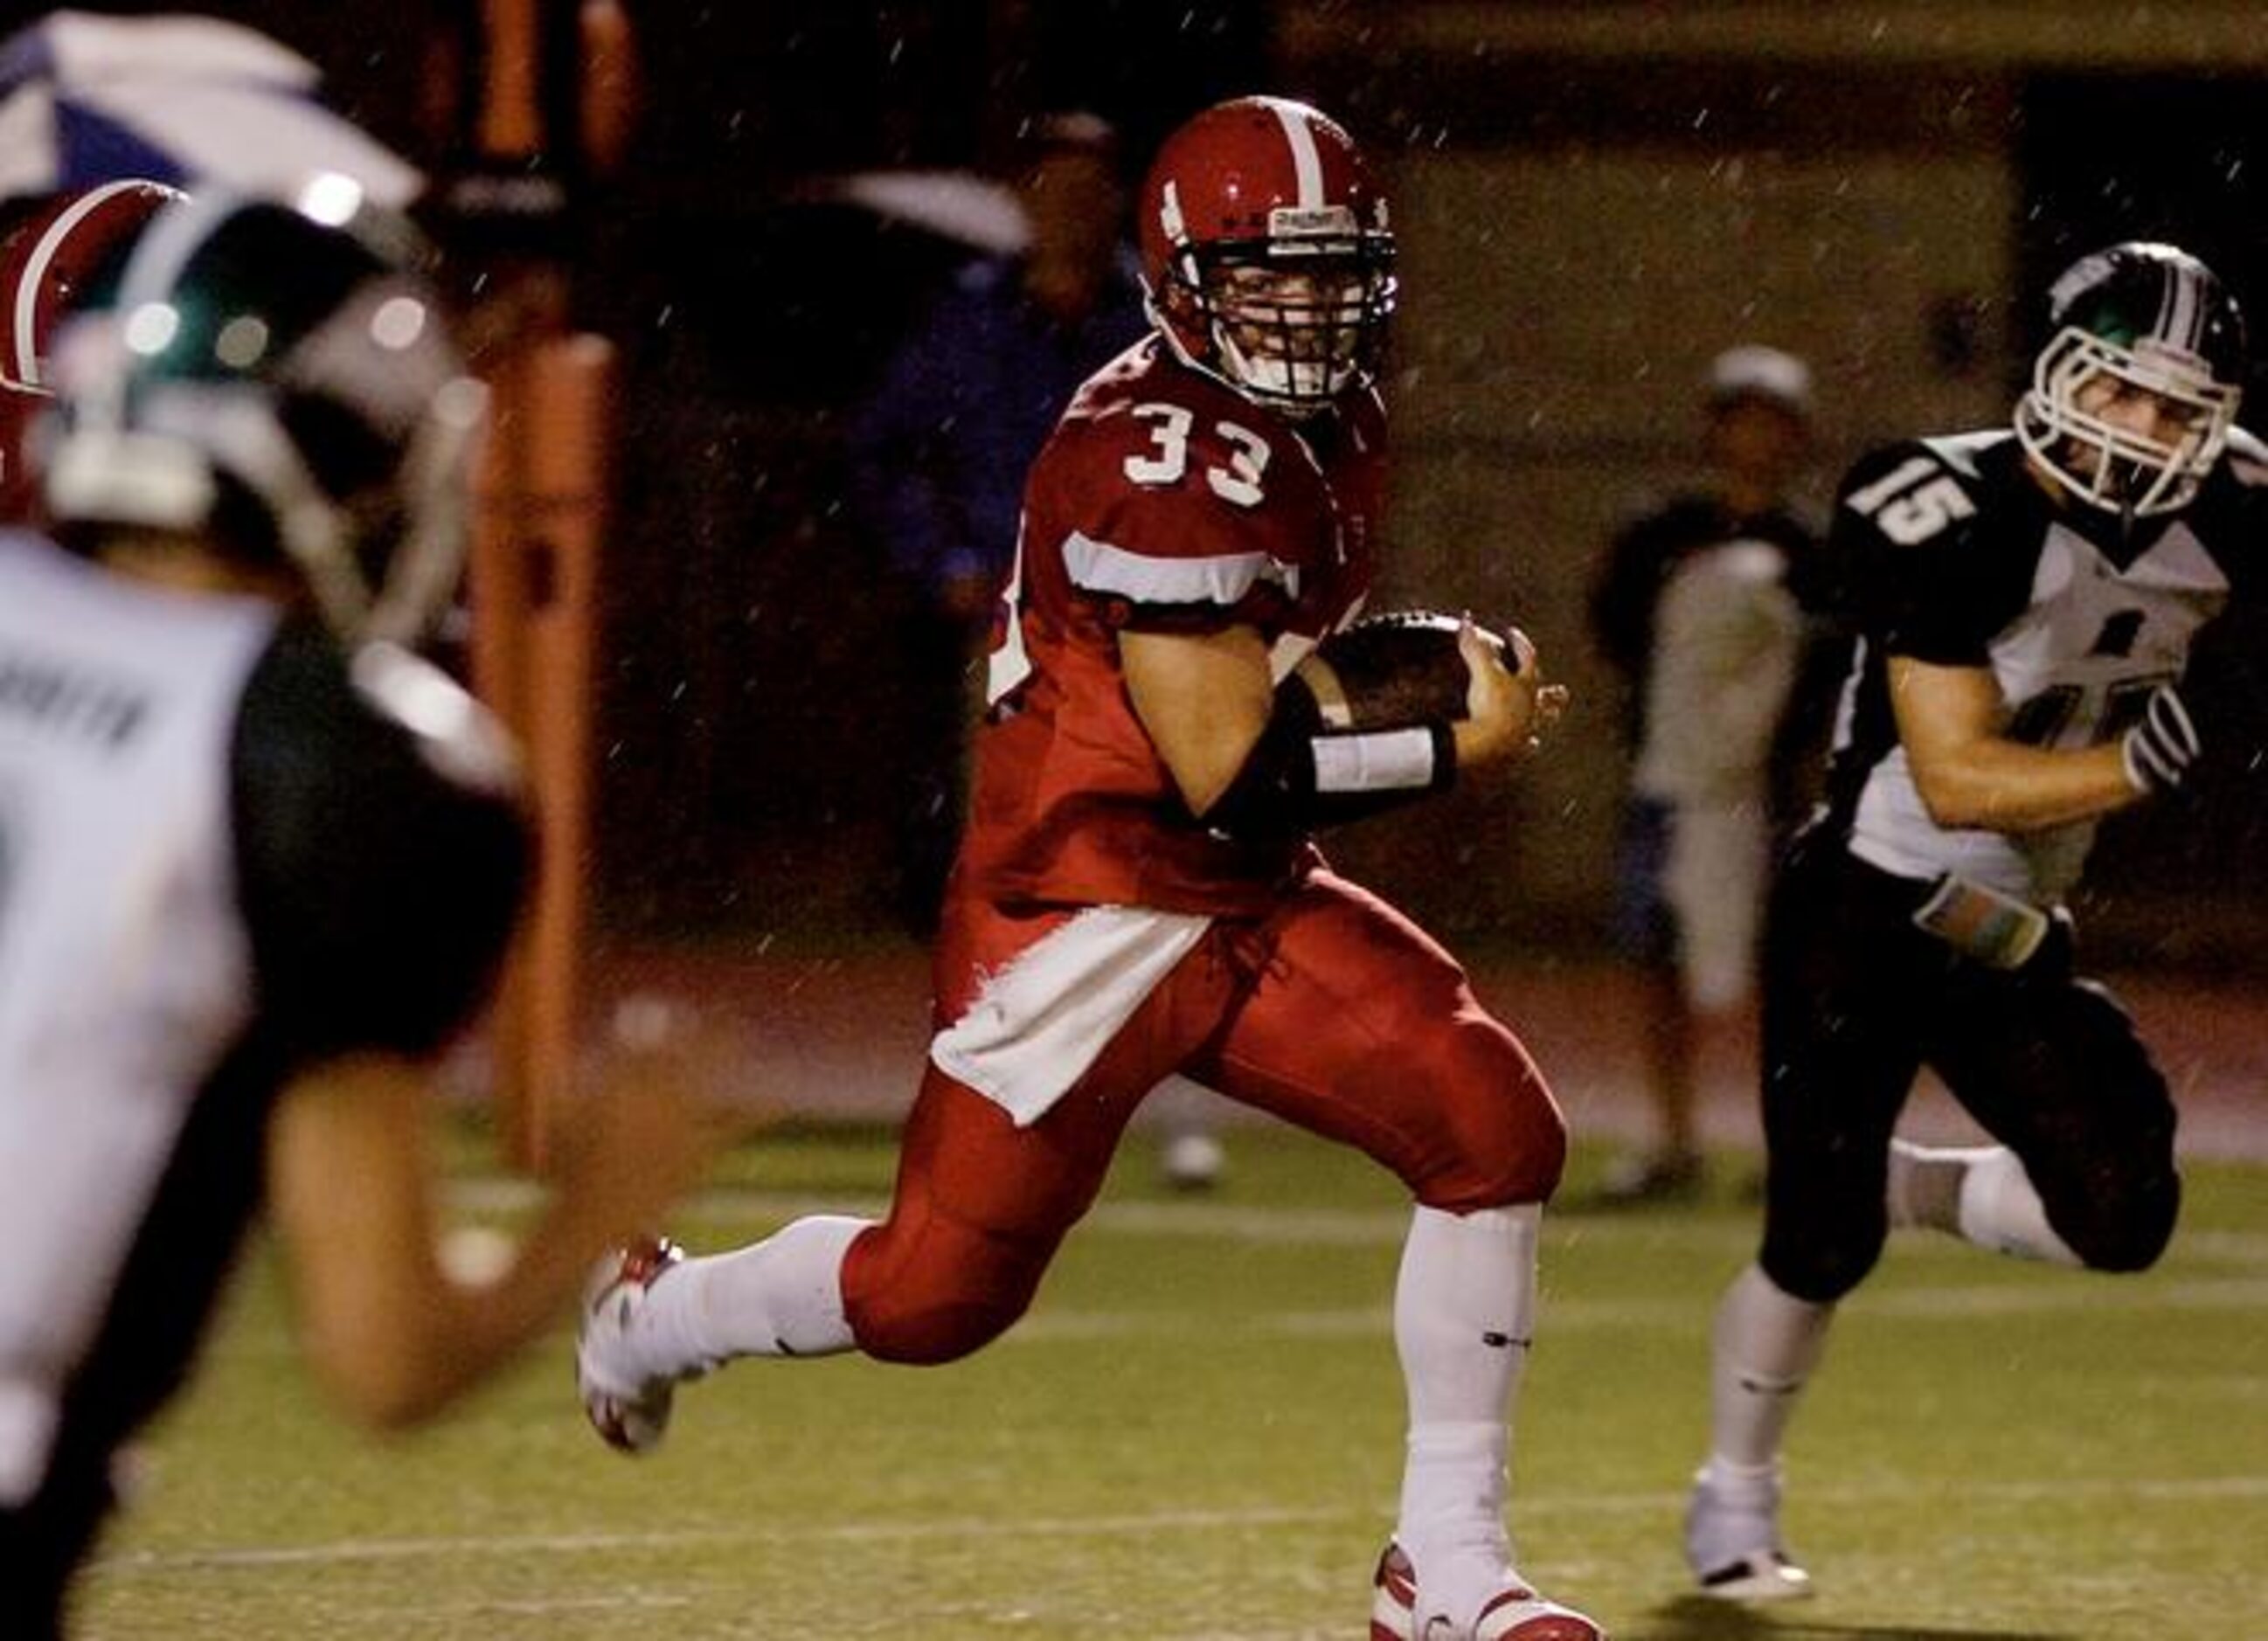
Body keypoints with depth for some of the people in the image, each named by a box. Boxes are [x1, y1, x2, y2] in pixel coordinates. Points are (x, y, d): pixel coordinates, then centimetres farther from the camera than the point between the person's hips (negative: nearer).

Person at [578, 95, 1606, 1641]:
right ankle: (657, 1311, 28)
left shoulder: (1329, 420, 7)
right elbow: (1229, 774, -24)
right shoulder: (1167, 457, -23)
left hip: (1255, 905, 8)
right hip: (1086, 909, -8)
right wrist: (1456, 746, -16)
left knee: (1497, 1130, -9)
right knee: (939, 1292, -4)